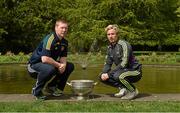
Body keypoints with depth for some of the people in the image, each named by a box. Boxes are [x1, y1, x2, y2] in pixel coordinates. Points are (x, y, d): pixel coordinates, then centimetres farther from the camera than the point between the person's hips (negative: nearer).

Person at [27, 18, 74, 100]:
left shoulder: (64, 42, 3)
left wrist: (63, 65, -17)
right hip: (34, 64, -9)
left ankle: (52, 87, 11)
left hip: (50, 64, 9)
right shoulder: (49, 39, -24)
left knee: (70, 66, 2)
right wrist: (59, 65, -22)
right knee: (50, 69, -39)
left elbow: (63, 57, 7)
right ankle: (37, 90, -14)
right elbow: (45, 59, -33)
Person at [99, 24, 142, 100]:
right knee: (102, 77, -3)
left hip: (135, 72, -8)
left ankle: (133, 91, -10)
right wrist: (103, 73, -12)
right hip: (122, 71, 8)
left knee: (118, 76, -37)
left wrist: (109, 74, -28)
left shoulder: (124, 45, -20)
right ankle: (123, 88, 2)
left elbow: (124, 64, -28)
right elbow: (108, 63, 9)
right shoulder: (110, 47, 5)